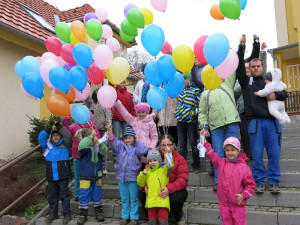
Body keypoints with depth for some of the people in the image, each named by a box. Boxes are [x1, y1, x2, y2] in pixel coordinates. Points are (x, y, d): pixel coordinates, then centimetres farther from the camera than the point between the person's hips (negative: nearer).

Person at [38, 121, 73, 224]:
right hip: (51, 176, 4)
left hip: (62, 175, -3)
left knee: (64, 194, 3)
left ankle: (67, 214, 11)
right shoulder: (48, 145, 7)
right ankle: (53, 213, 27)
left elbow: (68, 136, -16)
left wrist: (59, 126, -16)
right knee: (52, 195, 14)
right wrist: (49, 128, -13)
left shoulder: (64, 145, 0)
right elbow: (41, 137, -3)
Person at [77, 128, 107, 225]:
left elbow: (104, 151, -13)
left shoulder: (97, 146, 0)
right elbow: (81, 146, -38)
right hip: (85, 176, -4)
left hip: (97, 176, 4)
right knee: (84, 196, 4)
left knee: (97, 195, 14)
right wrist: (91, 136, -34)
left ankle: (98, 213, 30)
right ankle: (83, 215, 19)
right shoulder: (85, 148, -15)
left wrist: (100, 144, -27)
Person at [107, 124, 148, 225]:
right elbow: (112, 142, -11)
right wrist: (110, 130, -24)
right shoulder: (120, 145, 5)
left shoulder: (137, 147, -3)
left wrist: (137, 141, -12)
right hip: (121, 176, 3)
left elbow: (143, 151, -23)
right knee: (124, 198, 16)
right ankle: (125, 216, 29)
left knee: (134, 198, 8)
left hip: (133, 176, -3)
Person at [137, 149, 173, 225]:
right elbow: (141, 183, 15)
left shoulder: (163, 169, 1)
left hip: (162, 201, -4)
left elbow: (169, 165, -19)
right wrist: (143, 174, -1)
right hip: (151, 201, 4)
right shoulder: (147, 171, 14)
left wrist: (168, 152, -22)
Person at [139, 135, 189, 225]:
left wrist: (169, 188, -35)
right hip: (156, 190, 3)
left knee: (176, 198, -35)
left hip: (174, 191, -3)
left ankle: (179, 217, 5)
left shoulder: (180, 159, -8)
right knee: (142, 193, -21)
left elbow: (182, 180, -17)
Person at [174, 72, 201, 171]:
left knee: (193, 143, 0)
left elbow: (199, 104, -5)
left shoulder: (195, 90, -1)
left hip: (191, 120, -5)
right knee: (182, 143, 10)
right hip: (180, 119, 5)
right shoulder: (181, 89, 15)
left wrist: (194, 113, -12)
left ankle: (196, 164, 13)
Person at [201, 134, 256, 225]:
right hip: (224, 203, 3)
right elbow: (212, 154, -3)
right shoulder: (221, 163, 1)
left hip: (238, 204, -3)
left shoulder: (244, 167, -8)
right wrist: (205, 141, -11)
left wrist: (243, 195, -13)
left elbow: (251, 184, -3)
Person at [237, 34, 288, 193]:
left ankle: (273, 182, 15)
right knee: (257, 155, 1)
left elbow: (284, 93, 15)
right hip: (255, 122, -1)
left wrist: (275, 95, -8)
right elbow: (239, 66, 2)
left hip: (272, 121, 2)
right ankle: (260, 181, 14)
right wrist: (241, 46, -3)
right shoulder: (246, 81, 13)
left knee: (274, 154, 2)